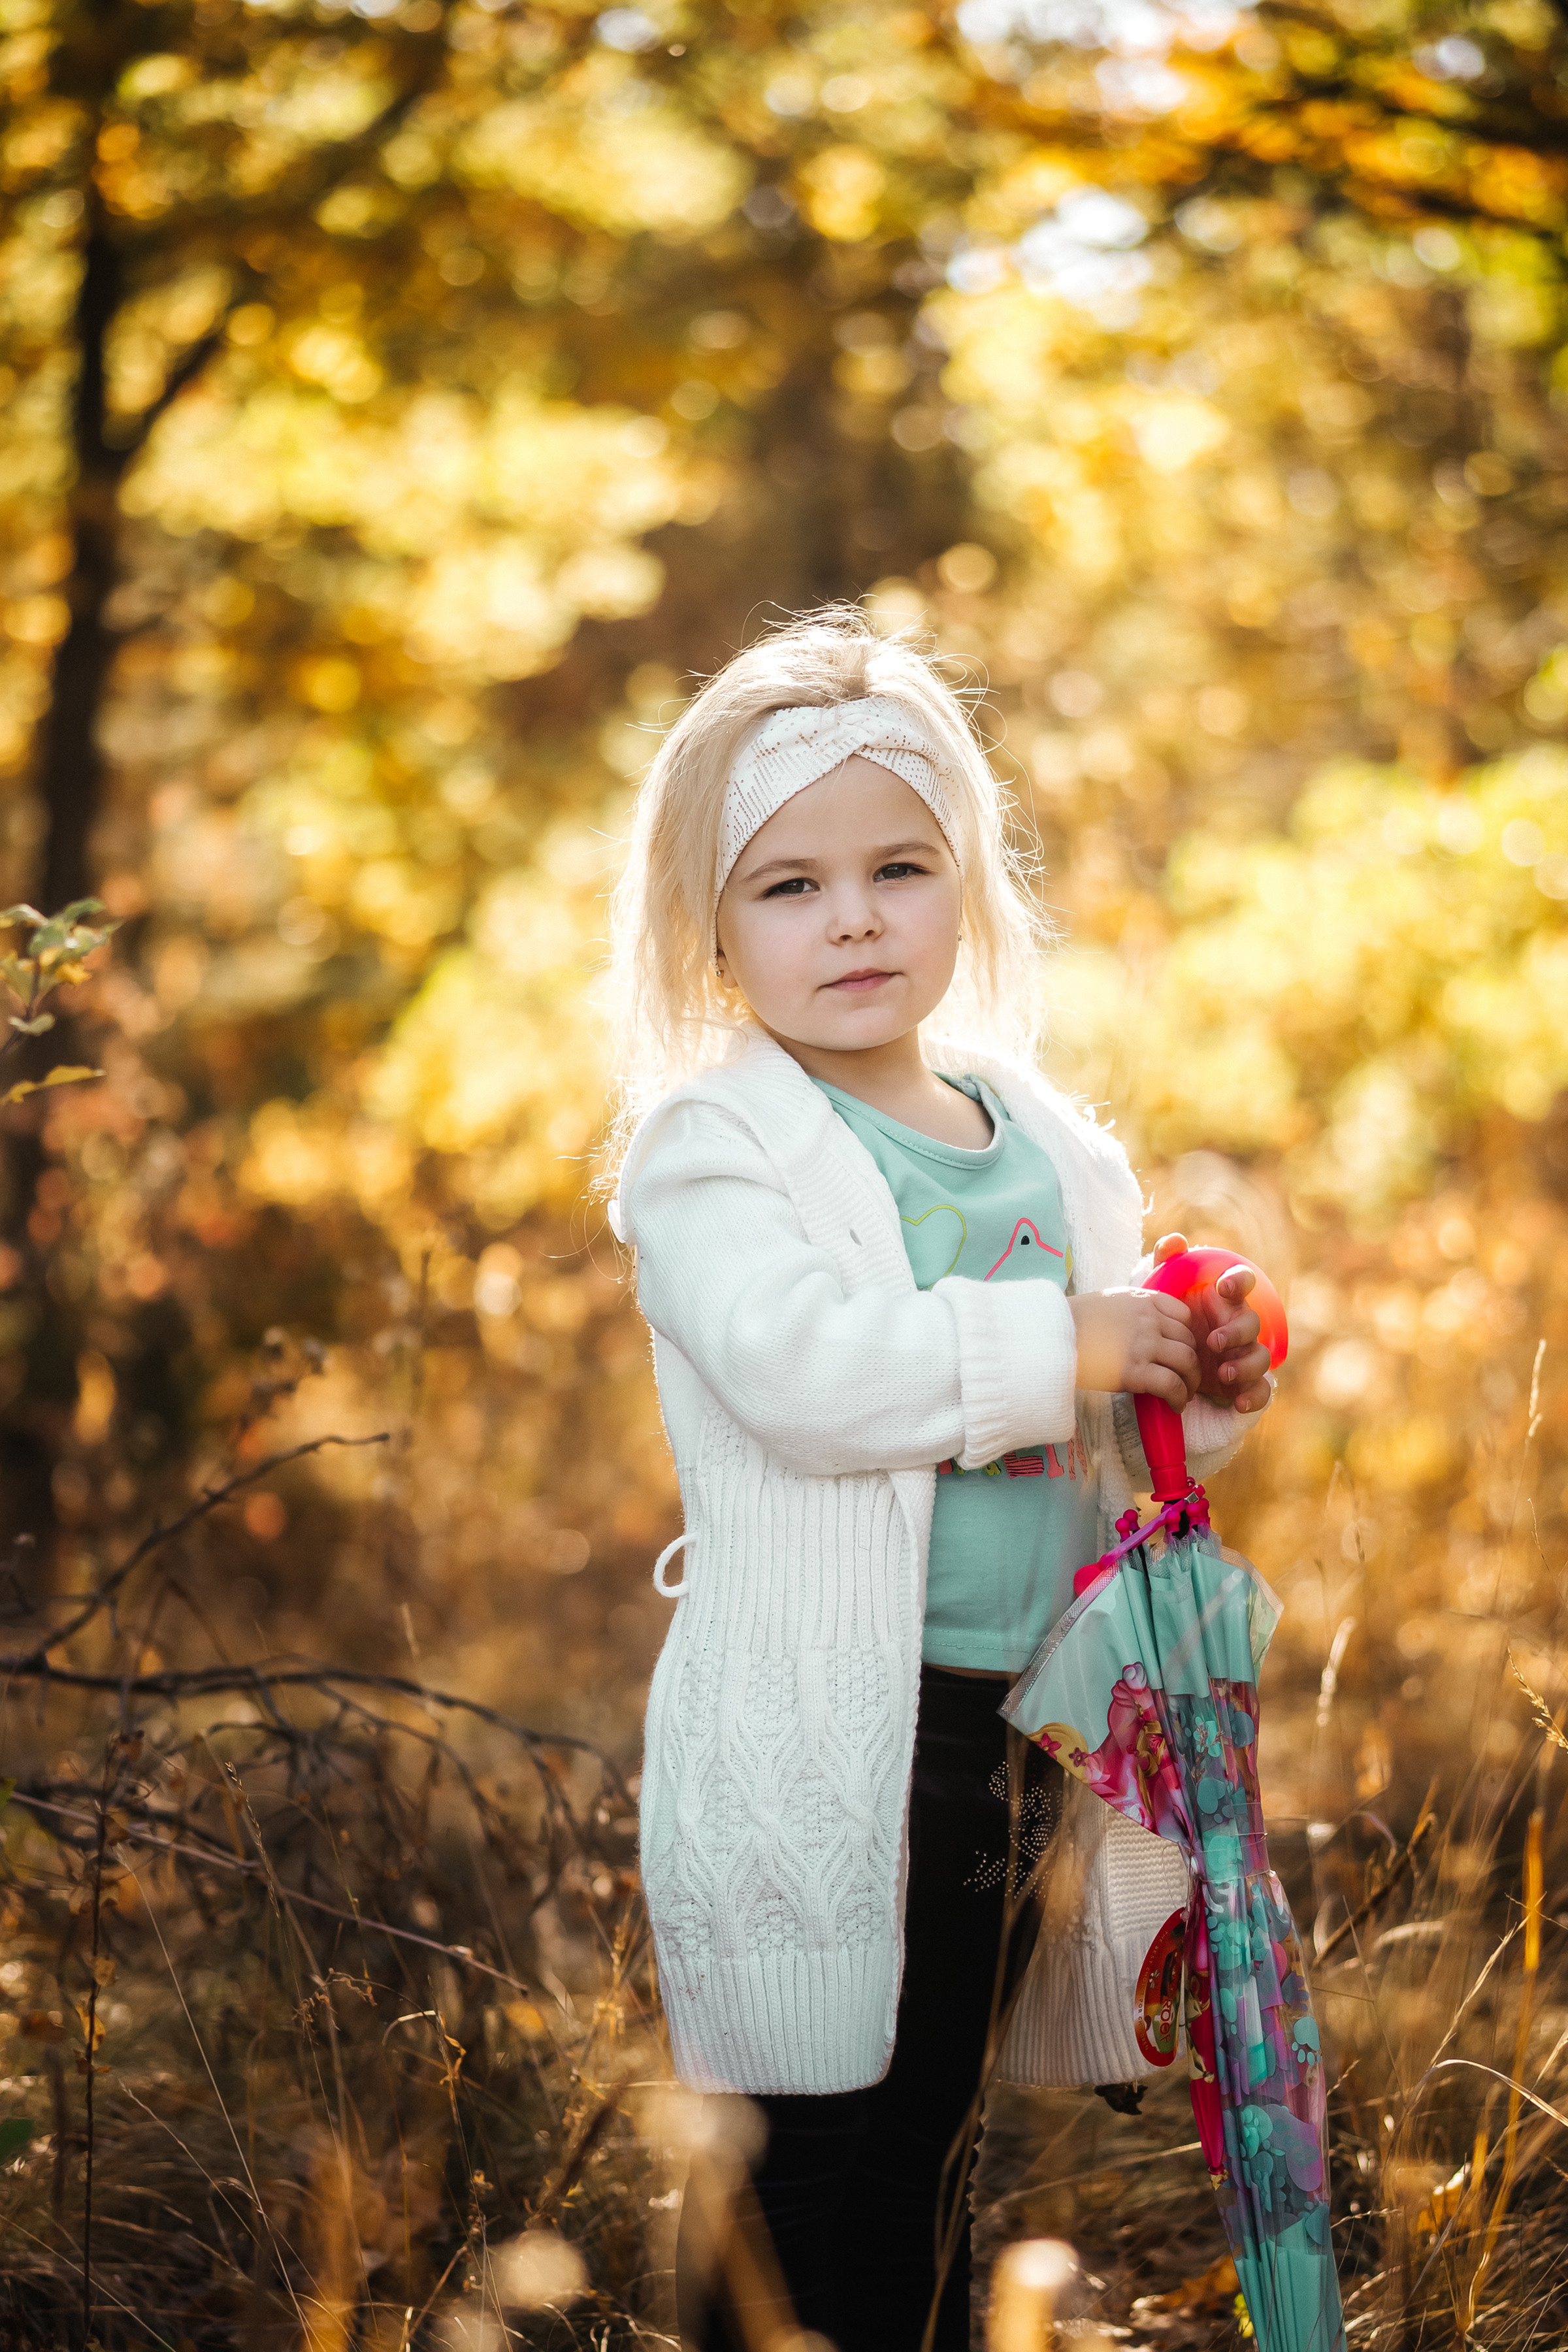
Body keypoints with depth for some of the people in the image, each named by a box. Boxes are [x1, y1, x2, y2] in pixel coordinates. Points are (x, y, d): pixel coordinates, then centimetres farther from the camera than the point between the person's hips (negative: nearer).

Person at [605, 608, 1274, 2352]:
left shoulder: (1048, 1147, 11)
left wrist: (1195, 1399, -1)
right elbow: (805, 1368, -26)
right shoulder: (716, 1146, -8)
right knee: (823, 2181, -2)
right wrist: (1054, 1347, -21)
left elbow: (1089, 1451, 19)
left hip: (1015, 1731, 6)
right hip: (817, 1744, -6)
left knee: (933, 2148, 18)